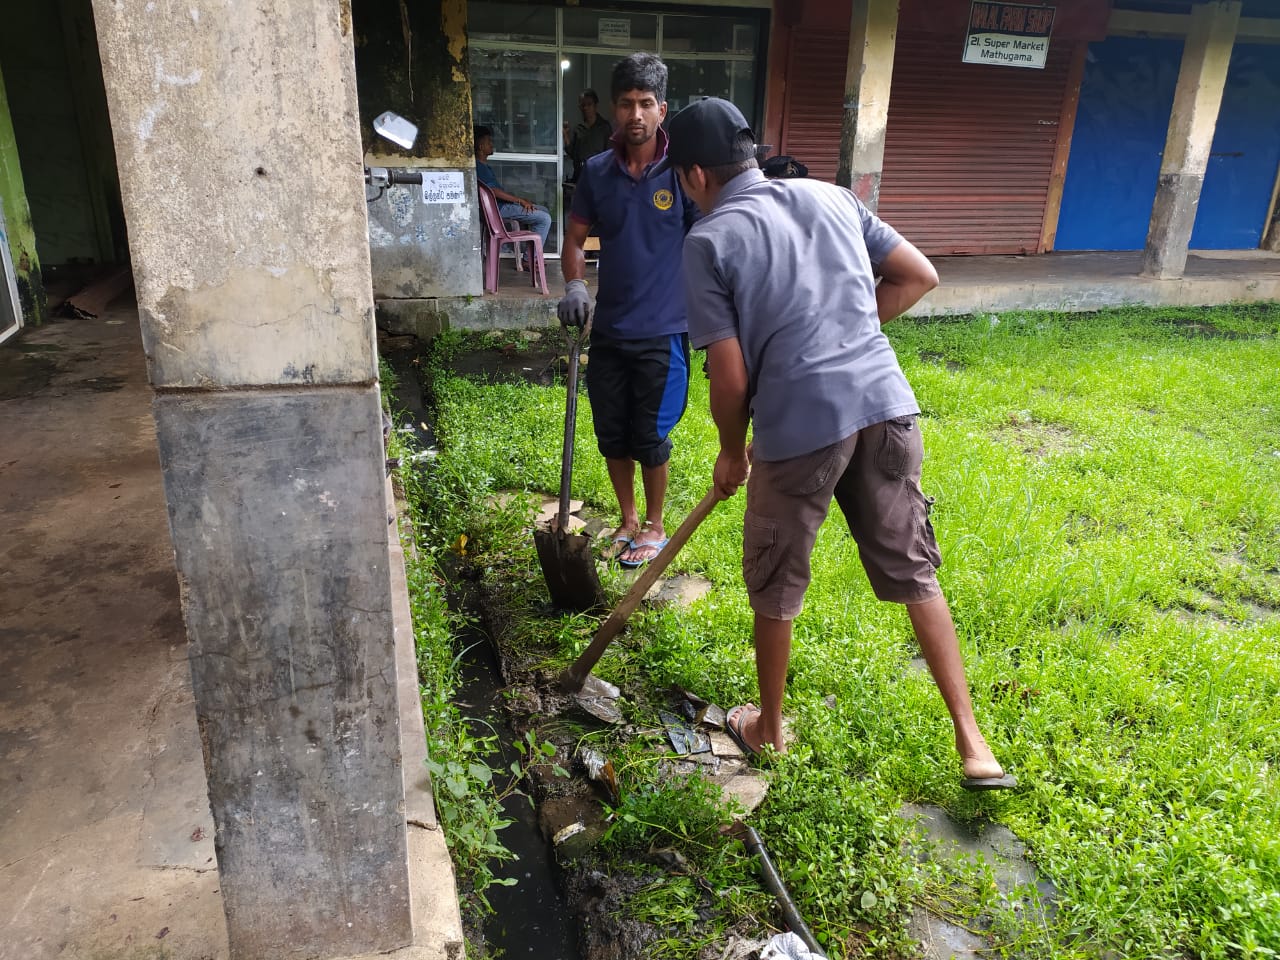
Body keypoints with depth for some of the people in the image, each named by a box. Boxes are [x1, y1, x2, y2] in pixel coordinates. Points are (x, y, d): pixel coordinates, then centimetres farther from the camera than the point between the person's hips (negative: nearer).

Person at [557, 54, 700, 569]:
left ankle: (654, 526, 28)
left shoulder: (683, 172, -9)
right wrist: (574, 285, -9)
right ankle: (628, 521, 34)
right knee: (611, 435, 12)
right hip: (608, 329, 4)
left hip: (662, 332, -4)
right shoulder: (596, 172, 2)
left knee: (650, 438, 6)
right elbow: (575, 238, 11)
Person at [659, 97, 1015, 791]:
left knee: (775, 589, 16)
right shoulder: (831, 196, 14)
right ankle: (972, 744, 21)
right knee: (915, 573, 16)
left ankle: (768, 728, 35)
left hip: (799, 423, -5)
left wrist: (732, 451, 12)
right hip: (886, 402, 5)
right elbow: (919, 276, 17)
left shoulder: (708, 240, -1)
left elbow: (730, 376, -4)